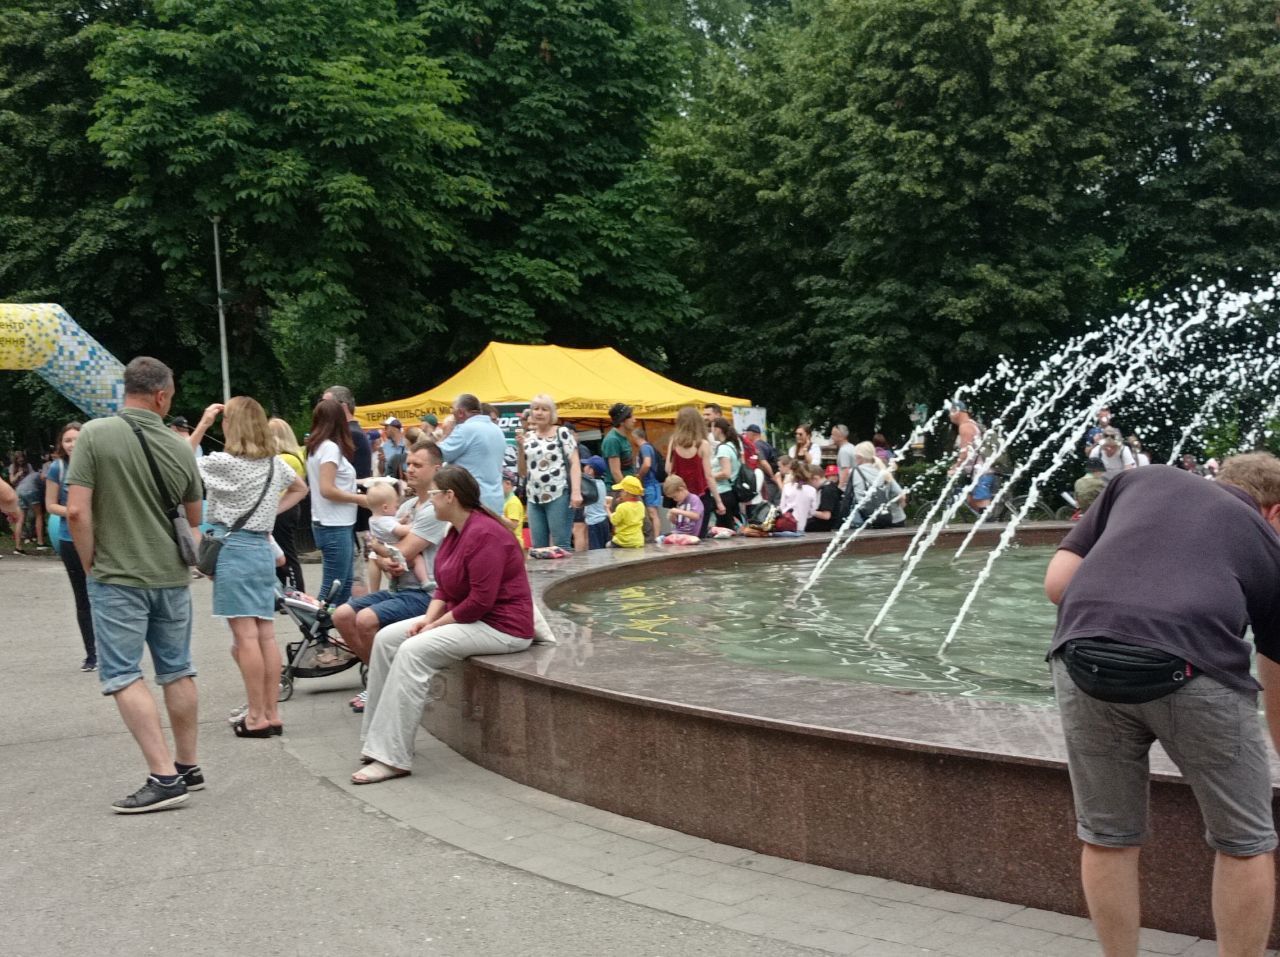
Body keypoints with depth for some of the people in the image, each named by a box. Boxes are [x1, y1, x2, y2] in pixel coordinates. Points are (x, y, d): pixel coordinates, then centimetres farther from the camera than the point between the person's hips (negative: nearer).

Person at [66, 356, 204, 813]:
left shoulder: (95, 434, -11)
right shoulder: (180, 447, 1)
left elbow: (77, 511, -15)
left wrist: (90, 565, -2)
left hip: (117, 577, -4)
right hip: (172, 577, 4)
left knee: (123, 675, 0)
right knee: (178, 671, 15)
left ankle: (164, 776, -6)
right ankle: (188, 766, 23)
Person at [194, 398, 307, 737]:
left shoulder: (223, 462, -11)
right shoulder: (274, 463, 10)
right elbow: (300, 489, 27)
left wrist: (202, 425, 0)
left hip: (232, 549, -7)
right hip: (263, 548, 7)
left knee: (245, 636, -5)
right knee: (266, 634, 7)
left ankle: (257, 718, -3)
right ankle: (272, 714, 10)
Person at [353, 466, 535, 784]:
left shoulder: (484, 535, -21)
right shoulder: (456, 531, 11)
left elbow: (481, 601, -26)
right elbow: (444, 587, 14)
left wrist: (436, 625, -17)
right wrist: (429, 618, -4)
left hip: (502, 627, -11)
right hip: (465, 617, 11)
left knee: (414, 650, -27)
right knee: (386, 638, 1)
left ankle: (392, 759, -25)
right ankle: (377, 740, 3)